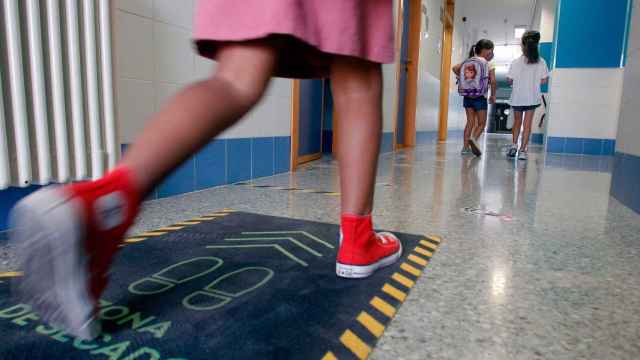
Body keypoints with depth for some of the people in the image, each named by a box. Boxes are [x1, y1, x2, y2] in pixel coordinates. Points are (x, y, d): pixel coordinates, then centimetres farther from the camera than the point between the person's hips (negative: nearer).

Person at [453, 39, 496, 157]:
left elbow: (455, 68, -2)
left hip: (467, 96, 5)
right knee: (481, 123, 5)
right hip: (480, 97, -5)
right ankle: (474, 139, -21)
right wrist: (493, 95, 0)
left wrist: (461, 78, 6)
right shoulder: (488, 64, -6)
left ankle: (465, 146, 10)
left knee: (470, 122, 12)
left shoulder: (467, 61, 7)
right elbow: (493, 81, -12)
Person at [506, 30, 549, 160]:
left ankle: (514, 145, 8)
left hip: (517, 97, 0)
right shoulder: (541, 62, -6)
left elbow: (509, 79, -8)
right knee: (527, 124, 6)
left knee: (517, 122, 18)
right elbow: (544, 80, -3)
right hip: (532, 97, 1)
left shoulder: (516, 62, -11)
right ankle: (523, 150, 5)